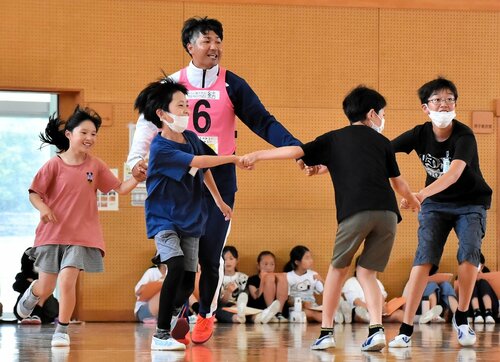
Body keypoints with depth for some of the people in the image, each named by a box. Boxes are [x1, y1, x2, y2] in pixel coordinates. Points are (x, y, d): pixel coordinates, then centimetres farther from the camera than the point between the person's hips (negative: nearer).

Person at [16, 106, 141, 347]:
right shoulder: (54, 165, -7)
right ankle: (31, 296, 47)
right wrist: (43, 208, -22)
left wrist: (137, 178, -17)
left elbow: (120, 188, 1)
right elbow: (34, 193, -2)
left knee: (67, 279, -17)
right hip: (52, 233, 0)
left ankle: (62, 330, -2)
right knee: (46, 287, 9)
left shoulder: (95, 166, -1)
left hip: (81, 235, 0)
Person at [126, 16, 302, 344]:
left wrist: (296, 147, -17)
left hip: (220, 176, -1)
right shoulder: (172, 84, 3)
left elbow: (262, 122, -4)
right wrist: (137, 157, -14)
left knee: (210, 251, -2)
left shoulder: (231, 84, 1)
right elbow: (149, 122, 3)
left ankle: (207, 314, 16)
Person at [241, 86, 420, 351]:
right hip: (387, 212, 2)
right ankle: (376, 329, -7)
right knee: (366, 272, 11)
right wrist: (412, 200, 49)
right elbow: (399, 183, 29)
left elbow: (297, 151, 10)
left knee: (338, 269, 16)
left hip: (355, 212, -1)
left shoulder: (333, 139, 19)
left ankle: (326, 331, 14)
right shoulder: (382, 142, 22)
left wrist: (257, 155, 18)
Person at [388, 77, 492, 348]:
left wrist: (421, 194, -55)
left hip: (470, 203, -2)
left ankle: (461, 318, -1)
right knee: (425, 256, -14)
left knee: (469, 252, -22)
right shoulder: (420, 134, -12)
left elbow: (454, 174, -40)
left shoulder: (464, 136, -24)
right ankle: (406, 329, -15)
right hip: (436, 203, 2)